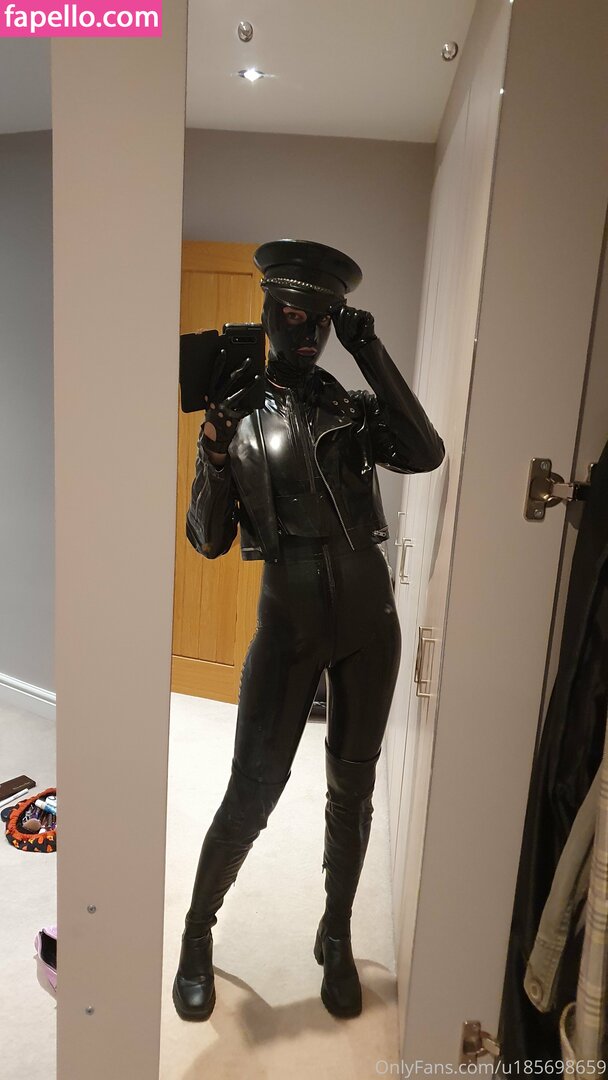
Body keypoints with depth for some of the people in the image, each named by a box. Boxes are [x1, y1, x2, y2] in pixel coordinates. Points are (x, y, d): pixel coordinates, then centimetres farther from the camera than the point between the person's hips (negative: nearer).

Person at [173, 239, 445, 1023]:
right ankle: (199, 934, 27)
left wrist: (372, 354, -15)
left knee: (351, 788, 13)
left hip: (367, 620, 2)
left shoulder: (355, 409, 5)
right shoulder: (239, 417, 3)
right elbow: (209, 541, -3)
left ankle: (336, 939, 35)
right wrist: (214, 449, -18)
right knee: (251, 792, -1)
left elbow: (426, 455, -14)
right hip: (289, 625, -2)